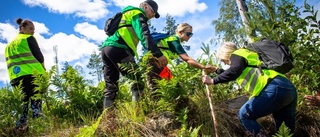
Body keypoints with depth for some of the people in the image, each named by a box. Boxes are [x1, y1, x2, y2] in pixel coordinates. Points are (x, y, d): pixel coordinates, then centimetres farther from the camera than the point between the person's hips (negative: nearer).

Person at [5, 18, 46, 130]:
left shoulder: (9, 44, 25)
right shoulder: (29, 38, 4)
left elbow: (9, 61, 23)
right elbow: (39, 56, -2)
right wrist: (43, 70, 10)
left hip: (16, 77, 6)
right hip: (33, 74, -6)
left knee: (22, 101, 8)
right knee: (35, 99, -5)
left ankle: (20, 123, 2)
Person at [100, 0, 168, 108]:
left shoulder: (127, 15, 35)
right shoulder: (137, 14, 5)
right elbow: (144, 36, -13)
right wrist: (158, 54, -21)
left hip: (106, 47, 10)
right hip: (117, 48, -10)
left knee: (111, 86, 10)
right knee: (138, 79, -10)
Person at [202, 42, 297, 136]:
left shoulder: (236, 54, 6)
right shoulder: (246, 56, 33)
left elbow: (235, 71, -18)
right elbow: (231, 75, 49)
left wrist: (213, 81, -15)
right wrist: (216, 70, 55)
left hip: (275, 88, -10)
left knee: (244, 115, 0)